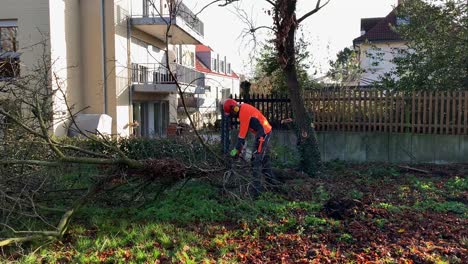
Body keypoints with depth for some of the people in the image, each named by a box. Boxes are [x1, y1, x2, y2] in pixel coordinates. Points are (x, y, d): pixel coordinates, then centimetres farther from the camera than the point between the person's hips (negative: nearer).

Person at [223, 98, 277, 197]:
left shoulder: (243, 113, -20)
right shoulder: (243, 108, 10)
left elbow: (242, 133, -19)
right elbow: (243, 130, 12)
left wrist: (236, 149, -12)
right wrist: (240, 146, 12)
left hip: (262, 134, -11)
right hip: (266, 132, 11)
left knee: (256, 161, -10)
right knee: (265, 158, 23)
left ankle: (257, 189, -8)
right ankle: (271, 180, 38)